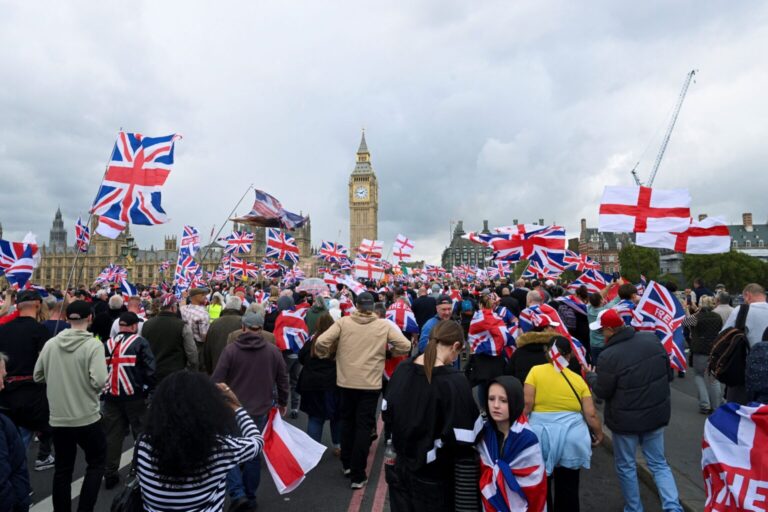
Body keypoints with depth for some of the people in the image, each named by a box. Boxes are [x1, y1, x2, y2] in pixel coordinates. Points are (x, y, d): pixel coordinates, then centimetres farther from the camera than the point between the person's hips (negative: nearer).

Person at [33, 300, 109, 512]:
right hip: (86, 417, -4)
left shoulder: (50, 344, -3)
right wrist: (102, 383, -2)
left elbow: (38, 376, 8)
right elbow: (98, 381, -24)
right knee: (96, 462, 15)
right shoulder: (93, 345, -17)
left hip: (58, 418, 4)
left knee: (62, 469, 17)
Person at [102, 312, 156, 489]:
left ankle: (109, 475, 18)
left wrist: (103, 390, 22)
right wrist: (151, 390, -4)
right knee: (141, 433, 9)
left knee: (112, 435, 12)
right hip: (134, 395, -5)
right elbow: (150, 368, -14)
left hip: (111, 396, 5)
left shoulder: (107, 344, 10)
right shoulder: (139, 342, -7)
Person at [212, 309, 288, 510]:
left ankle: (237, 493, 4)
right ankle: (250, 497, 26)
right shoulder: (273, 351, -3)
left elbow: (216, 380, -11)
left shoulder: (230, 350, -11)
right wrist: (282, 403, 19)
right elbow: (283, 379, 5)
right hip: (260, 411, 3)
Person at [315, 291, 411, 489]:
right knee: (364, 426, 7)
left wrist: (325, 355, 8)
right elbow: (405, 346, -7)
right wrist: (388, 352, 11)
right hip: (371, 382, -1)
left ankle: (347, 464, 33)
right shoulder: (384, 325, -6)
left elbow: (321, 342, -13)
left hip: (347, 380, 2)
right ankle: (358, 476, 11)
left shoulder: (343, 322, -6)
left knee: (347, 421, 22)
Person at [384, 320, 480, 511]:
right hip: (433, 476, -5)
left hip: (400, 467, 5)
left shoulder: (402, 369, -5)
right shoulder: (454, 381, -23)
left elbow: (387, 413, 5)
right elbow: (461, 441, -21)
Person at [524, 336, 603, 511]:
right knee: (568, 487, 16)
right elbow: (591, 414, 0)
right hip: (571, 437, 1)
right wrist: (599, 434, 17)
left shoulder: (535, 371, -4)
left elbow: (527, 403, -11)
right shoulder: (578, 379, 1)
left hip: (541, 435, -1)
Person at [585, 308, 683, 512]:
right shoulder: (652, 339, -8)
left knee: (626, 466, 15)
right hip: (656, 414, 5)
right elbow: (669, 374, 5)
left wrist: (590, 375, 6)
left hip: (626, 419, -5)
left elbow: (602, 392, -13)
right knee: (658, 463, 20)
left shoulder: (609, 356, -26)